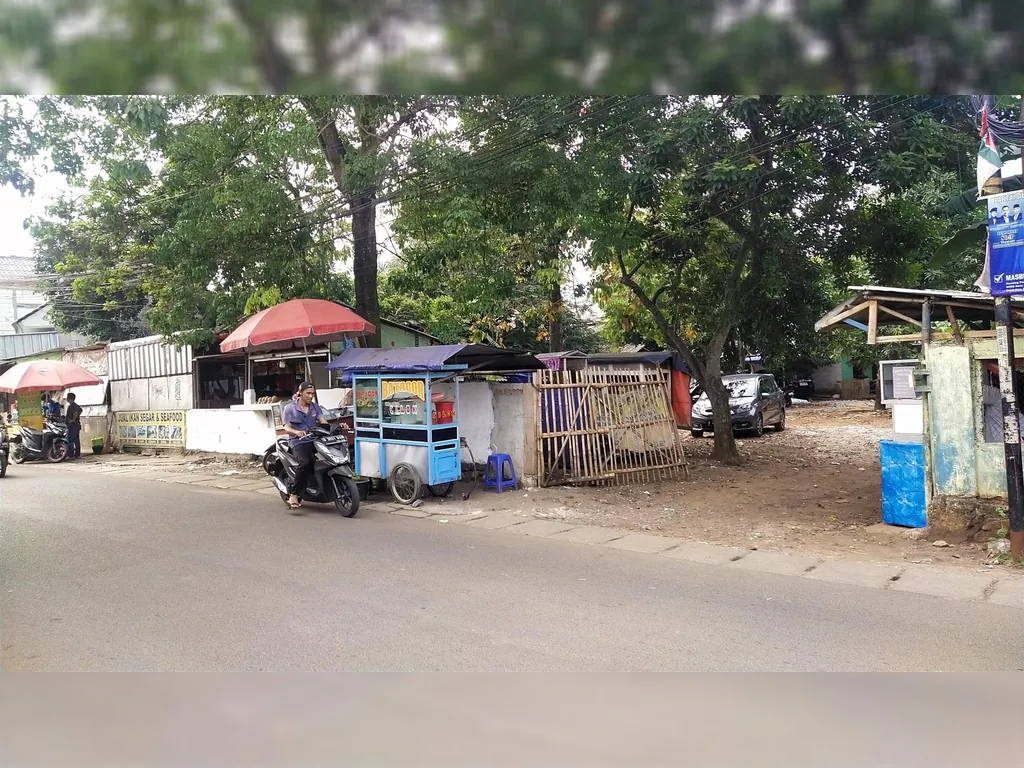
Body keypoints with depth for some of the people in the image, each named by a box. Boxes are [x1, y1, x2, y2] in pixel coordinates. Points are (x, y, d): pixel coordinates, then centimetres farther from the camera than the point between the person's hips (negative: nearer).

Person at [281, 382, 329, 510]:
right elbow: (287, 428, -2)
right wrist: (296, 432, -25)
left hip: (315, 440, 5)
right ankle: (293, 494, -24)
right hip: (299, 442, -4)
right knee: (305, 463, -32)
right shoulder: (290, 408, 7)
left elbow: (323, 422, 5)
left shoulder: (315, 407, 18)